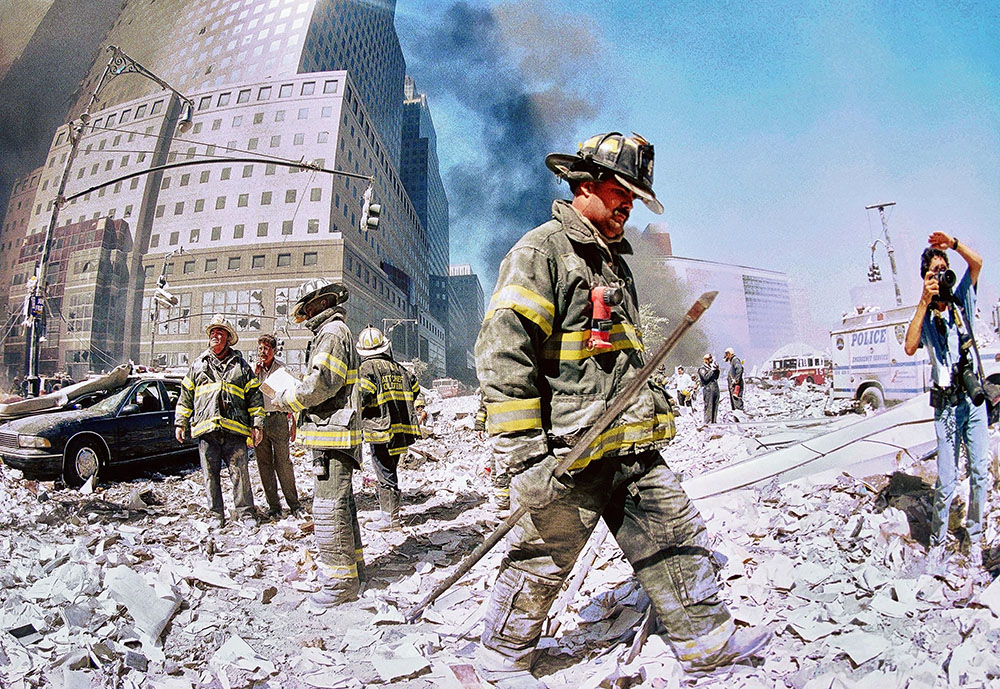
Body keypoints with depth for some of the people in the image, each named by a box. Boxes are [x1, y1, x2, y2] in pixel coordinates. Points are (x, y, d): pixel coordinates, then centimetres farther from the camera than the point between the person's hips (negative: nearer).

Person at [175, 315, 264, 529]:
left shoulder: (241, 366, 12)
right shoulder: (199, 365, 17)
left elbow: (255, 396, 9)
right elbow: (185, 396, 20)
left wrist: (257, 425, 2)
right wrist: (180, 422, 12)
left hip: (235, 430, -2)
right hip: (206, 429, 2)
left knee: (240, 472, -5)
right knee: (211, 475, 5)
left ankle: (246, 513, 3)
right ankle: (217, 516, 15)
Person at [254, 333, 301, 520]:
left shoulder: (282, 369, 4)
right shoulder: (253, 369, 8)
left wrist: (292, 424, 5)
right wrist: (254, 373, -10)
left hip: (278, 418, -2)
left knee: (283, 463, -2)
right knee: (265, 465, 5)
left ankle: (293, 503, 8)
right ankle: (273, 506, 14)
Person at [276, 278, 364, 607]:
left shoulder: (333, 332, -10)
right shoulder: (333, 332, 23)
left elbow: (323, 382, -21)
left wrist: (287, 399, -7)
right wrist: (300, 403, 13)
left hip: (331, 432, -11)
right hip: (332, 432, 11)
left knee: (329, 508, -7)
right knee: (340, 503, 18)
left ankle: (340, 581, 0)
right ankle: (352, 564, 30)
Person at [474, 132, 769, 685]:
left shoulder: (614, 262, 20)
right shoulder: (540, 251, -11)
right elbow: (501, 353, -22)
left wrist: (654, 414, 27)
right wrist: (527, 452, -26)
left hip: (631, 450, 9)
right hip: (570, 453, -8)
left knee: (675, 533, 15)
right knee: (542, 560, 6)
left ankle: (706, 641, 34)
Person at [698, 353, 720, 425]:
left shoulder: (711, 366, 18)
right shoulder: (702, 368, -3)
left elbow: (716, 377, 19)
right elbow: (706, 377, -17)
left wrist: (717, 370, 5)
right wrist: (712, 370, -16)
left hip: (715, 389, 7)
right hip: (708, 390, -7)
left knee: (715, 406, 8)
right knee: (708, 407, -9)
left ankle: (713, 421, 13)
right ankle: (707, 422, -7)